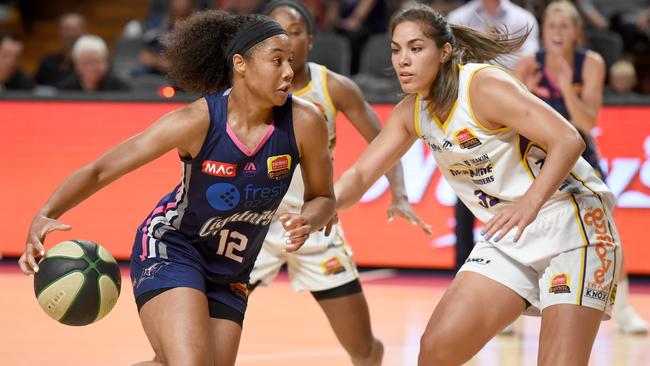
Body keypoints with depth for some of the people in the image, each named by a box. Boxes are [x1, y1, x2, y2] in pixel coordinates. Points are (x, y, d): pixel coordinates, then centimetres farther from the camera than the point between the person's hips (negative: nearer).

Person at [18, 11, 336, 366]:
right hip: (169, 249, -5)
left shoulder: (303, 122, -16)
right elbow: (100, 170, -18)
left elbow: (322, 197, 1)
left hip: (229, 274, 5)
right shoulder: (197, 122, -23)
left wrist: (306, 222, -23)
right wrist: (45, 215, -35)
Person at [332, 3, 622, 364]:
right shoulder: (411, 111, 4)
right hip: (507, 237, 7)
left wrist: (530, 204, -43)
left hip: (571, 221, -7)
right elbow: (360, 175, 7)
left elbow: (568, 140, -27)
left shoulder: (483, 85, -19)